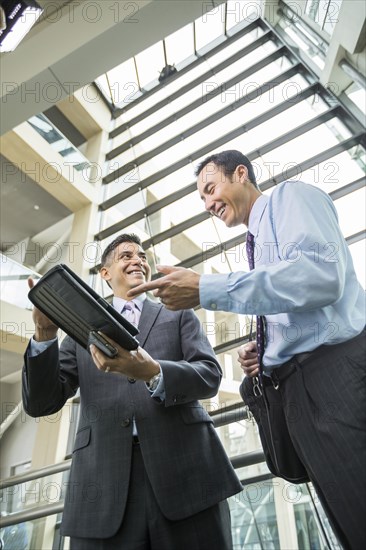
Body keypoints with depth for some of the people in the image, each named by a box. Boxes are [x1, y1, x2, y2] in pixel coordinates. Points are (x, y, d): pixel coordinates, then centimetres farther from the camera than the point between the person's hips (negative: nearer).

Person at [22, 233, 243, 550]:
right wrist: (45, 332, -9)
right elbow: (40, 403, 7)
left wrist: (153, 373, -21)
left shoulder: (179, 316, 14)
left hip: (186, 470, 0)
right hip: (104, 486, 1)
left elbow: (210, 375, -2)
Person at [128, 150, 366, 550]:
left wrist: (206, 289, -21)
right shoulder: (261, 244, 27)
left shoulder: (290, 195, 2)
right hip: (300, 388, 9)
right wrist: (264, 361, 9)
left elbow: (321, 273, -20)